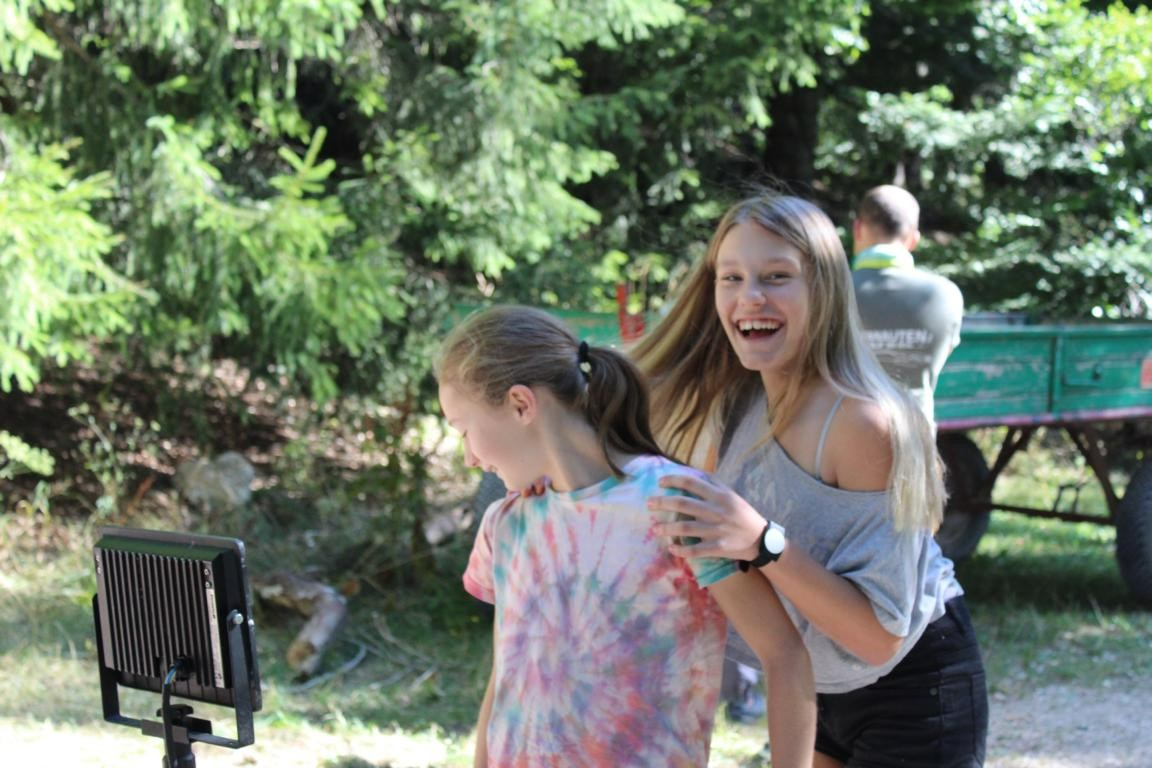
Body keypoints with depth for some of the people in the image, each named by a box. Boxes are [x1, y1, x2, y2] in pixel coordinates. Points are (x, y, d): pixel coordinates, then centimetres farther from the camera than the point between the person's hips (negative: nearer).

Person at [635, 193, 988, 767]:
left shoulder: (863, 422, -27)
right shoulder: (735, 405, -4)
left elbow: (879, 634, -28)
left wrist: (763, 544, -40)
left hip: (912, 693, -6)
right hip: (817, 688, 6)